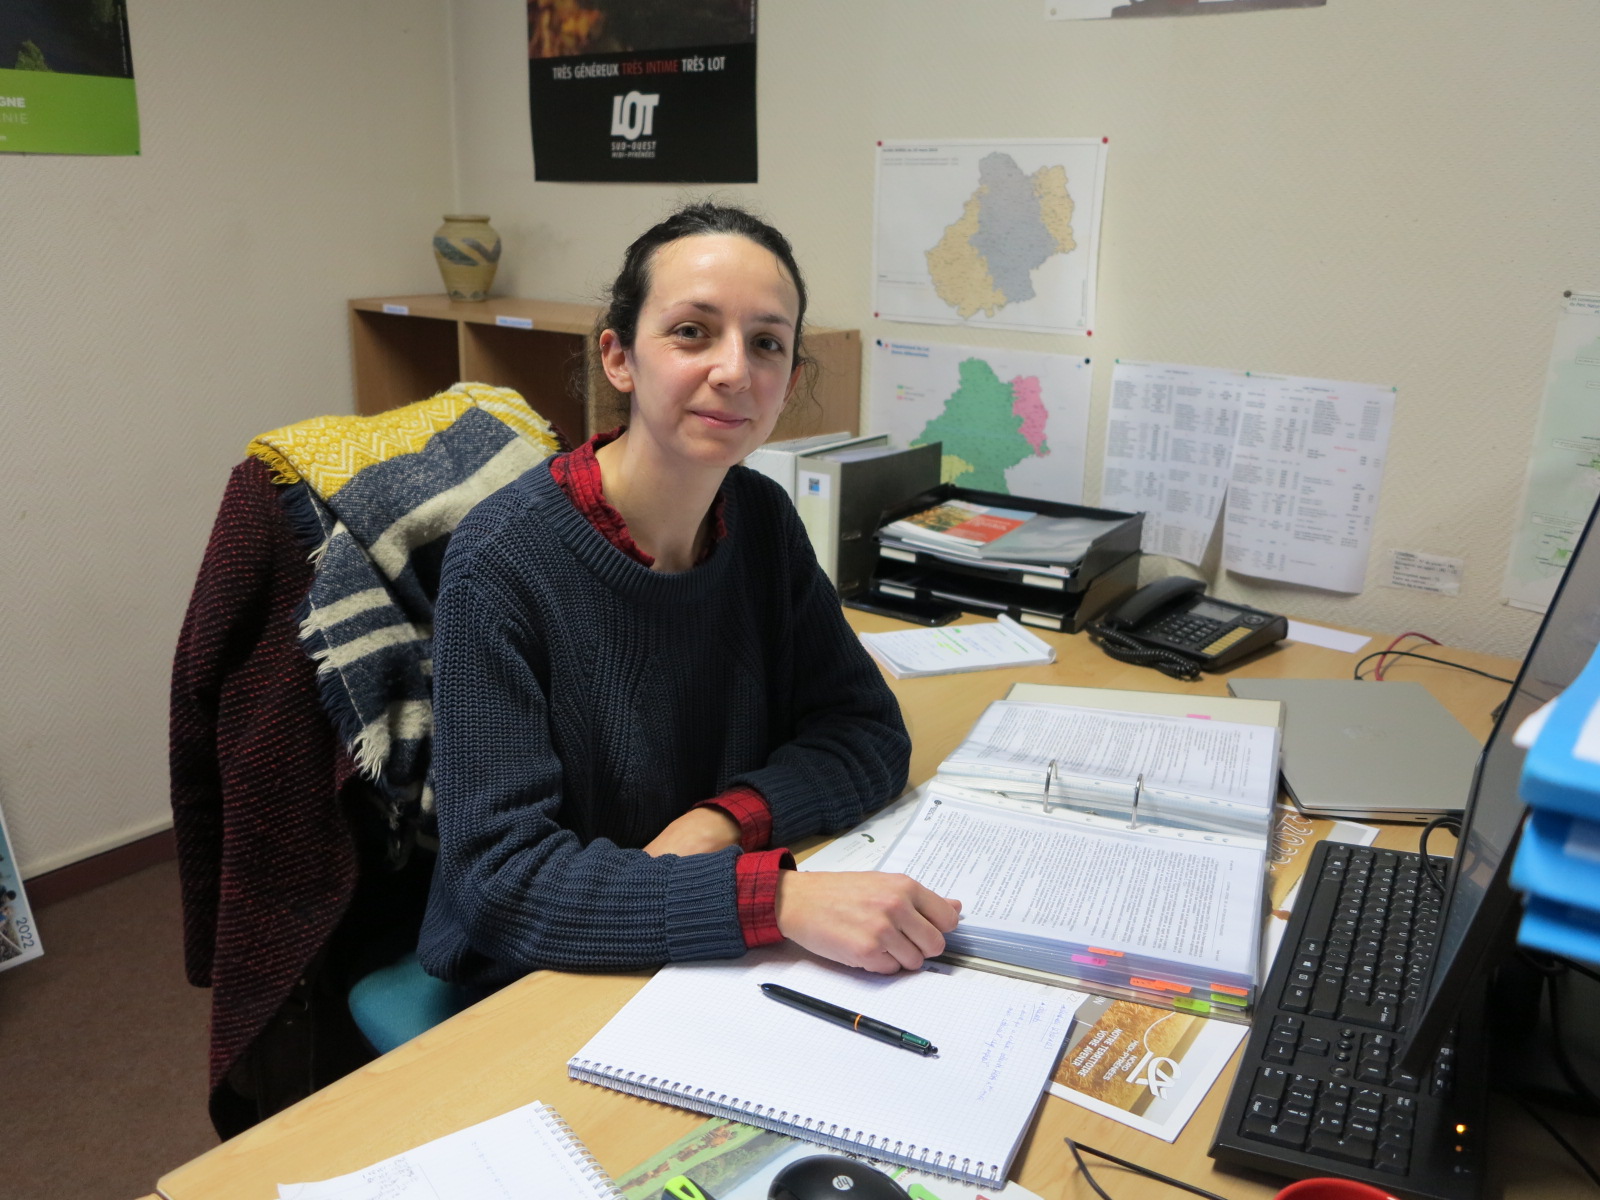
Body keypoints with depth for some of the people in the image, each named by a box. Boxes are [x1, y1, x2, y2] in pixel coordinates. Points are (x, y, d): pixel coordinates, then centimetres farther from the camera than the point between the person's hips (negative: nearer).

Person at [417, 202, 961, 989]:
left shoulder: (762, 518, 0)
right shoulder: (502, 563, -18)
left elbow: (869, 732, 2)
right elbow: (504, 880, -22)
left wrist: (723, 819, -17)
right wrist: (780, 899, -32)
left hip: (719, 976, 7)